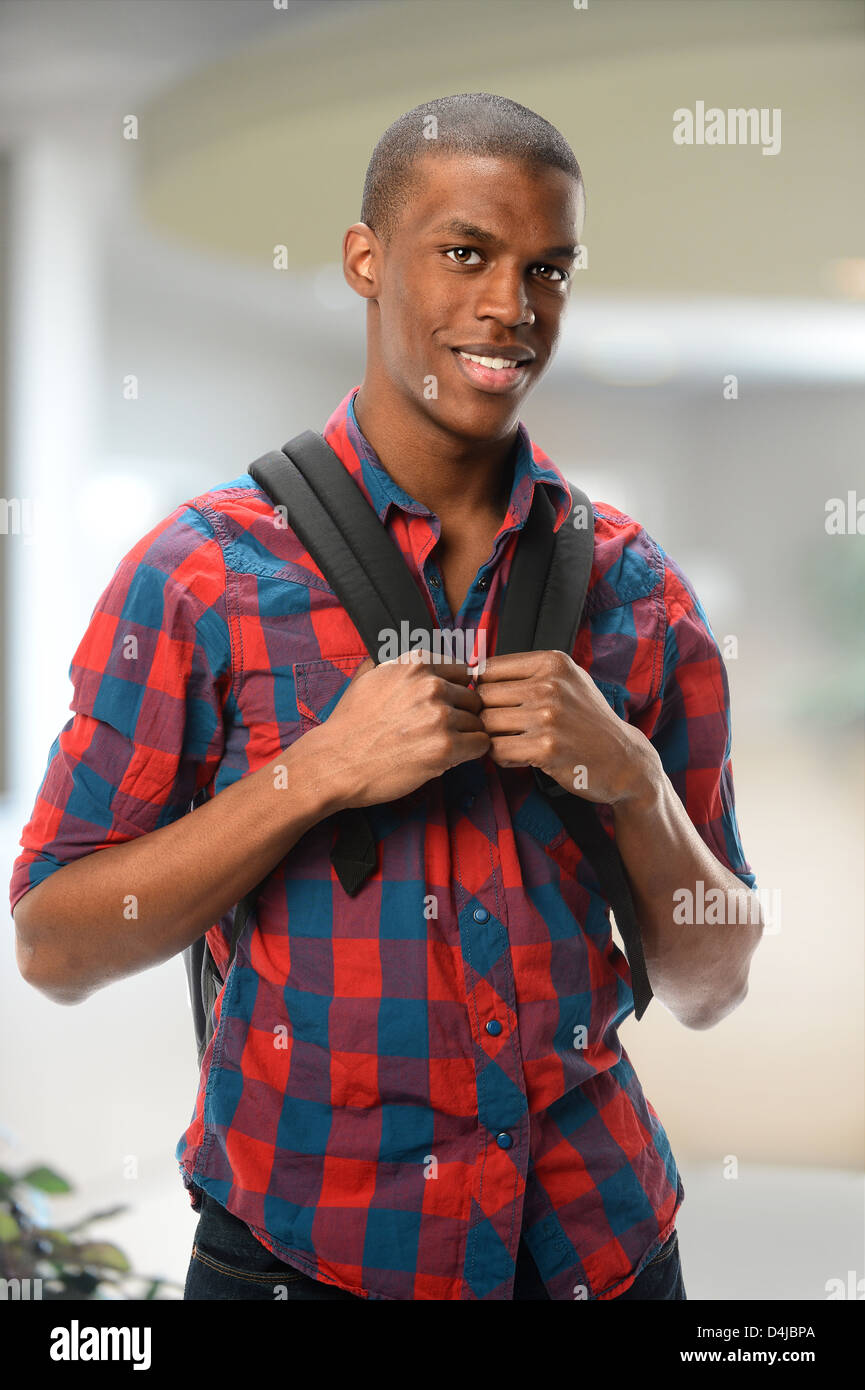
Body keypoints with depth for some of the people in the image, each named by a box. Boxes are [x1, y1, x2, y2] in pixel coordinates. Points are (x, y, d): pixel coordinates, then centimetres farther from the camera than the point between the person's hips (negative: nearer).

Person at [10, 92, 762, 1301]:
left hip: (598, 1240, 3)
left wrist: (632, 781, -14)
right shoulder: (206, 572, -9)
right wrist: (320, 772, -20)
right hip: (302, 1247, -3)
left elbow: (711, 990, 4)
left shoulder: (640, 590, 0)